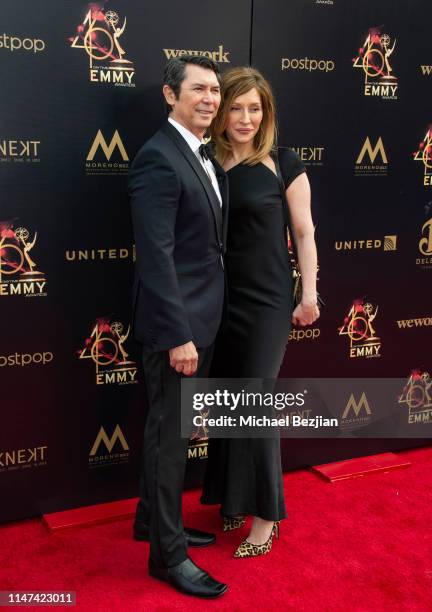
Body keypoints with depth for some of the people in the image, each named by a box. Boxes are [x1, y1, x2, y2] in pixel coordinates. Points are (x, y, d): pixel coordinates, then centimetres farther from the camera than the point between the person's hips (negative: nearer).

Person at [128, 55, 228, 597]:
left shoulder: (207, 158, 12)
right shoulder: (157, 158, -17)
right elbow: (156, 256, -22)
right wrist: (177, 335, -23)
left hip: (200, 318, 9)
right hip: (176, 323, -9)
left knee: (173, 429, 20)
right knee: (169, 435, 2)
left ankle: (153, 520, 38)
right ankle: (168, 554, 17)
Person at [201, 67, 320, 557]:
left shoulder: (283, 164, -5)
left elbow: (304, 232, -1)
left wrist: (309, 294, -4)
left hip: (267, 300, -4)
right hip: (220, 300, 4)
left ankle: (265, 515, 13)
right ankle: (233, 499, 28)